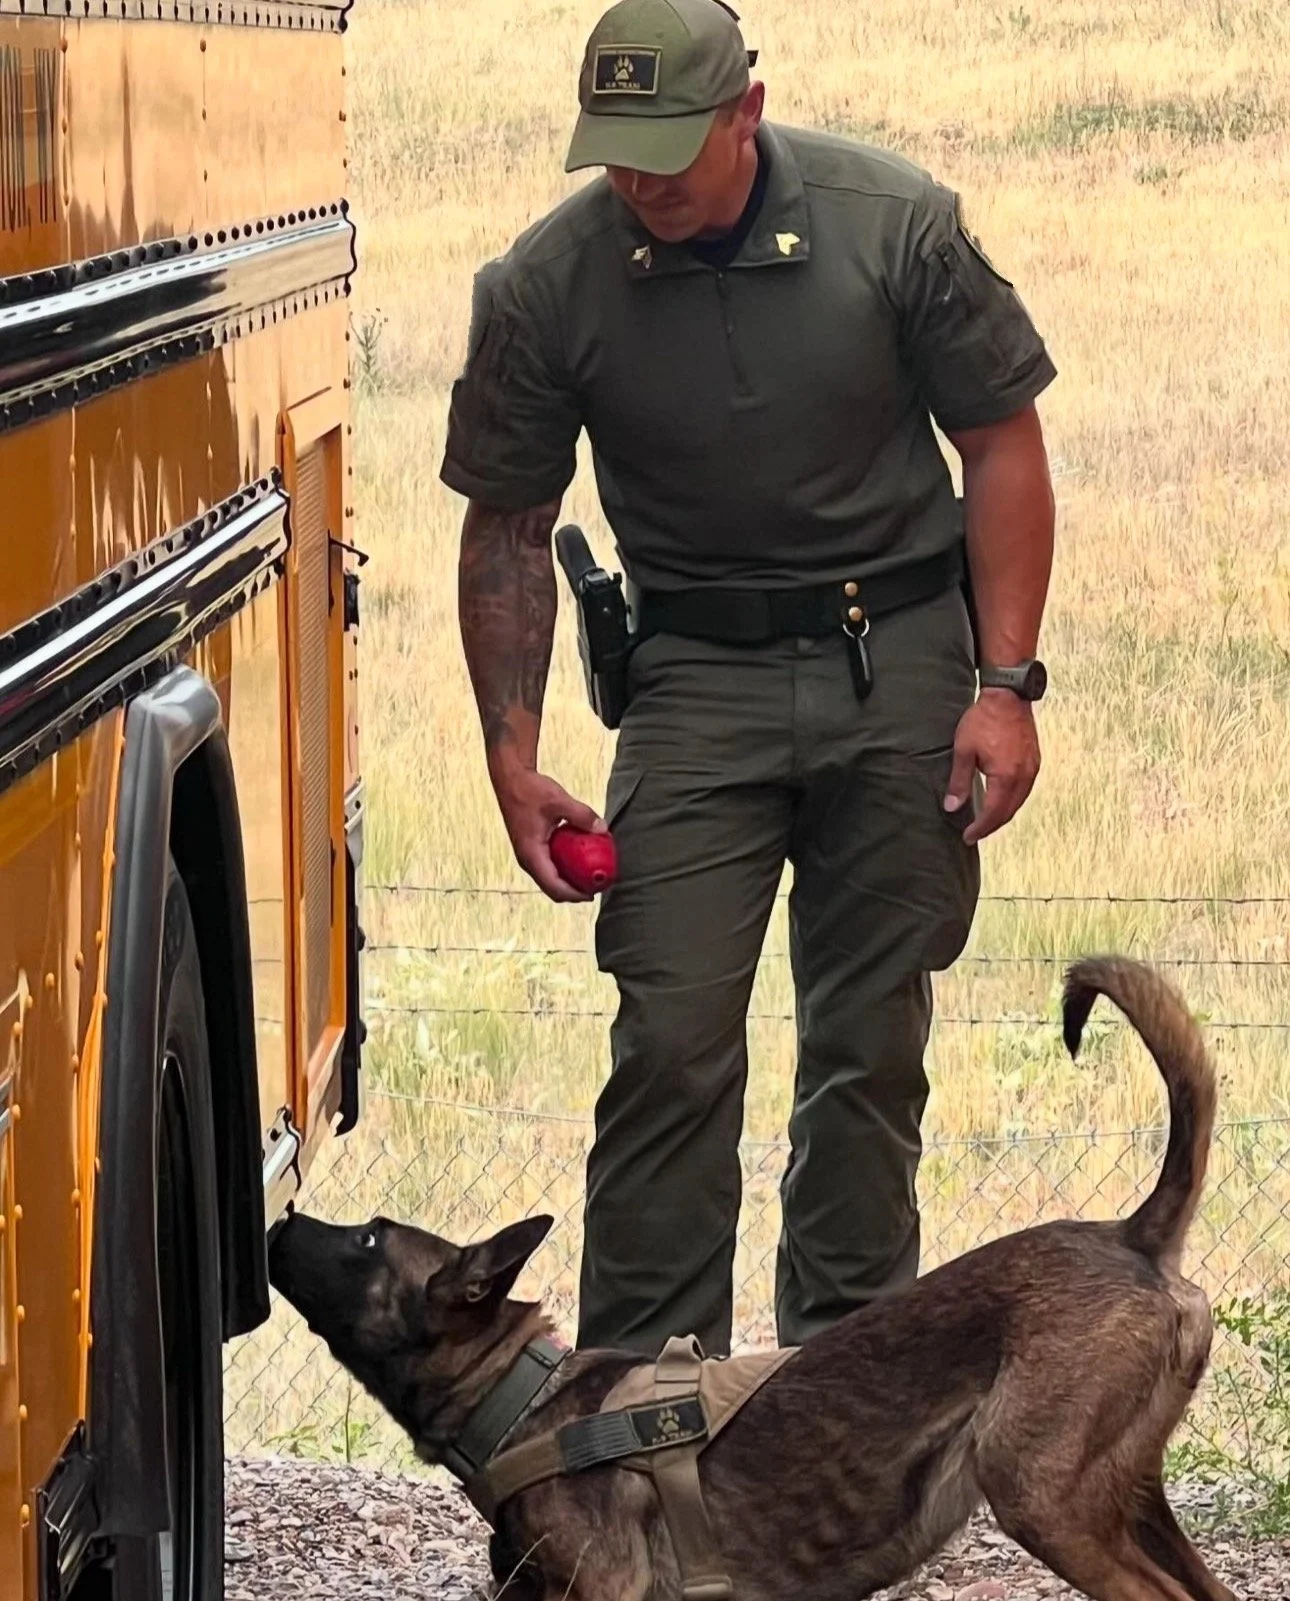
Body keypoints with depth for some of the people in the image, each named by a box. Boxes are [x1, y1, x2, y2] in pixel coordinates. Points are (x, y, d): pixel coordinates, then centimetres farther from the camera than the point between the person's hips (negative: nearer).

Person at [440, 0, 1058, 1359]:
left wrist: (1004, 684, -8)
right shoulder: (543, 287, -9)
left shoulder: (896, 225, -10)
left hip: (900, 656, 0)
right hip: (700, 674, 0)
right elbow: (507, 528, 1)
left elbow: (1003, 448, -2)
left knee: (872, 1039, 6)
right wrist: (511, 751, -5)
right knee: (671, 1035, -9)